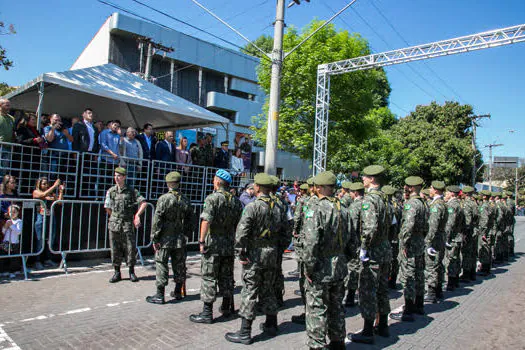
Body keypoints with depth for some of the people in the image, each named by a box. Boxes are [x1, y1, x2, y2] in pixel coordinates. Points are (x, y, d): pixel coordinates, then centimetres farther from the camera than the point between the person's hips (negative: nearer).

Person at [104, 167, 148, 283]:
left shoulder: (131, 191, 1)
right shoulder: (111, 191, 6)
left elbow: (144, 202, 0)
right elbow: (108, 208, 11)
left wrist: (137, 215, -8)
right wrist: (115, 218, 11)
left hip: (127, 224, -1)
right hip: (114, 225, 2)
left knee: (130, 248, 0)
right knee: (115, 249, 6)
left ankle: (132, 272, 13)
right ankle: (117, 273, 18)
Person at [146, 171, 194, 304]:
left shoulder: (164, 199, -11)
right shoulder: (185, 200, 4)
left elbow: (157, 220, -13)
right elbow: (190, 220, 9)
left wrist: (155, 238, -7)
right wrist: (186, 234, 17)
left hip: (165, 238, -5)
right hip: (180, 239, 5)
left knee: (161, 265, 3)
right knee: (179, 266, 13)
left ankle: (160, 295, 7)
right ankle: (178, 292, 24)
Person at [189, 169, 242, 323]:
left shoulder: (212, 198, -12)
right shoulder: (236, 201, 8)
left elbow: (206, 221, -21)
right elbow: (239, 223, 12)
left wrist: (202, 241, -16)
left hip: (213, 244, -6)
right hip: (229, 245, 6)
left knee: (209, 278, 1)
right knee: (227, 277, 16)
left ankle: (207, 313, 5)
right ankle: (227, 308, 27)